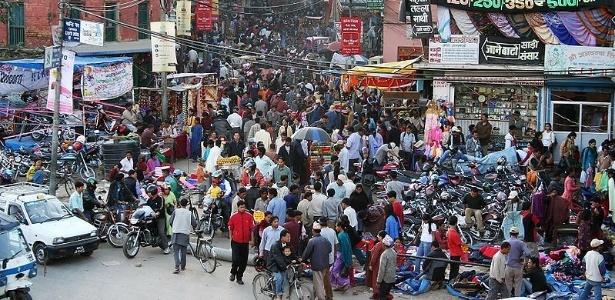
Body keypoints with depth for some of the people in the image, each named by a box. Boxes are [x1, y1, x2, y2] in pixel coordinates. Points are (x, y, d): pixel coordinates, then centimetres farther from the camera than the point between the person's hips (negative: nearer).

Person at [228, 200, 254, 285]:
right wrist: (231, 238, 5)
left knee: (244, 261, 6)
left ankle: (239, 277, 21)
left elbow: (252, 228, 1)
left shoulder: (249, 216, -3)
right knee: (235, 259, -7)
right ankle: (233, 273, 20)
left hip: (245, 242, 2)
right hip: (236, 241, -2)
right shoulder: (233, 216, -4)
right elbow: (230, 228, 6)